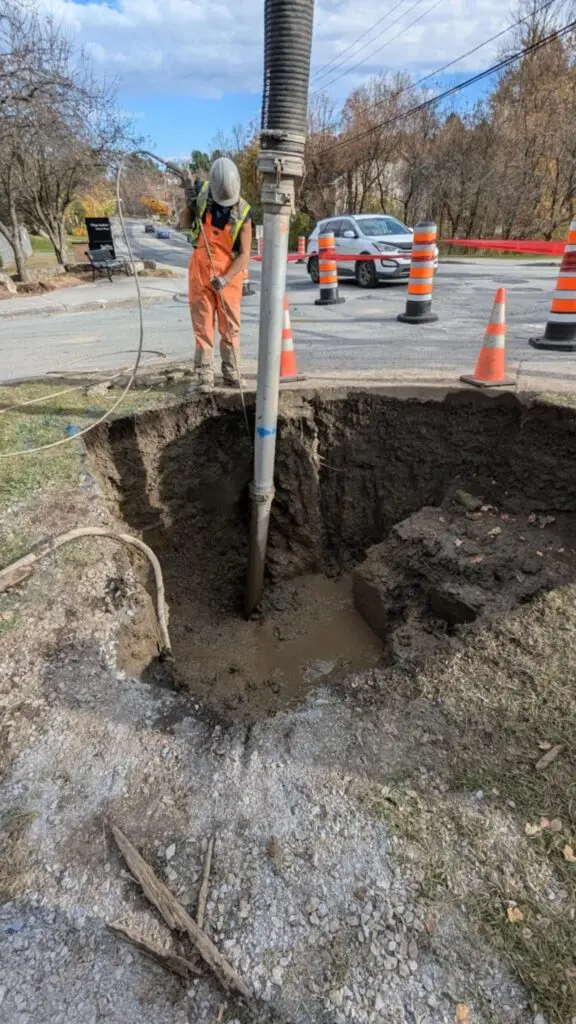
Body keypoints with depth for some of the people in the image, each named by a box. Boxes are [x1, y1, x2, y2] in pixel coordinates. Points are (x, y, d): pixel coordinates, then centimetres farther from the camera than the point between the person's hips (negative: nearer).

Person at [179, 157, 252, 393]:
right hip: (200, 272, 1)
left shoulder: (243, 212, -9)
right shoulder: (203, 194, -3)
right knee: (203, 326, 0)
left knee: (230, 327, 5)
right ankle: (204, 376, 2)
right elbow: (184, 224, 10)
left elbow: (244, 254, -12)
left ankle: (230, 372, 17)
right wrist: (189, 204, -9)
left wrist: (225, 279, -23)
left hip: (229, 275, -1)